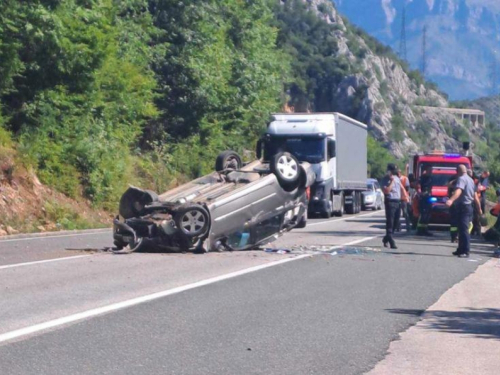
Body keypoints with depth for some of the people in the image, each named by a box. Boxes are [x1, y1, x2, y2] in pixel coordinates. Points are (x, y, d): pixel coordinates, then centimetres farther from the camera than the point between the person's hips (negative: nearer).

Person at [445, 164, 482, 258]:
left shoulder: (461, 179, -12)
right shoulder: (470, 180, 19)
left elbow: (458, 191, -31)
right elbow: (475, 196, 25)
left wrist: (451, 200, -46)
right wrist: (479, 208, 31)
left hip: (463, 207, -10)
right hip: (469, 206, 10)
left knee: (463, 229, -12)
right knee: (462, 228, 18)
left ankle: (465, 251, -17)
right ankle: (461, 249, 26)